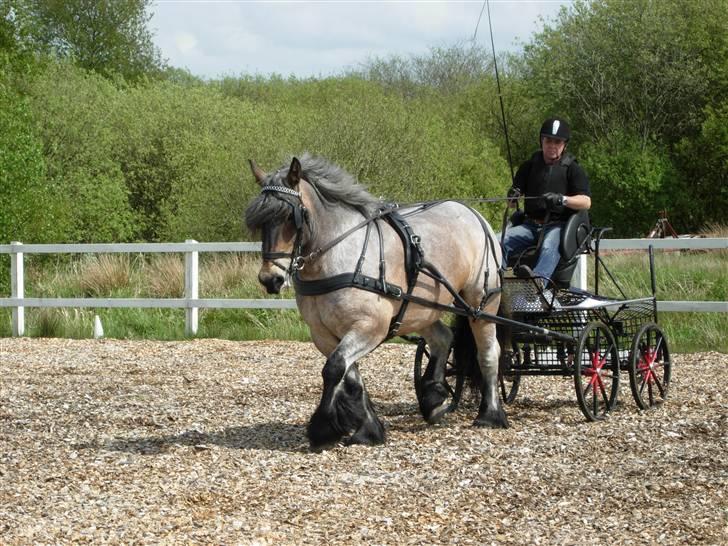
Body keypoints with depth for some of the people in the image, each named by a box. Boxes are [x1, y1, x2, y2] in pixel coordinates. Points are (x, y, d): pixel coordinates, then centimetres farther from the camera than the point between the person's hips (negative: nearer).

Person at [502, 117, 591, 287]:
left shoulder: (572, 168, 7)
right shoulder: (530, 166, 18)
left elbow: (586, 202, -5)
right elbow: (512, 203, 17)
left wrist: (562, 199, -24)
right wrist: (512, 196, -9)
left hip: (559, 224, -4)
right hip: (531, 224, 4)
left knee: (550, 247, -38)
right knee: (504, 239, -25)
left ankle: (539, 277, -66)